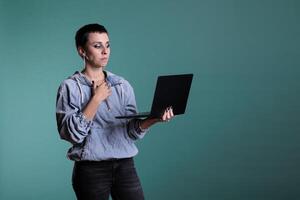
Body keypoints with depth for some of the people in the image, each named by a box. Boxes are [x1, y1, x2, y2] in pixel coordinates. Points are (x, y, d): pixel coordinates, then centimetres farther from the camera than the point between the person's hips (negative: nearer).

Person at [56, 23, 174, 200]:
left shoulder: (122, 85, 8)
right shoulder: (70, 87, -2)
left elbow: (132, 131, 2)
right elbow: (72, 133, -14)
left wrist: (152, 119, -16)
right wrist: (96, 99, -13)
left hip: (125, 166, 3)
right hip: (91, 171, -3)